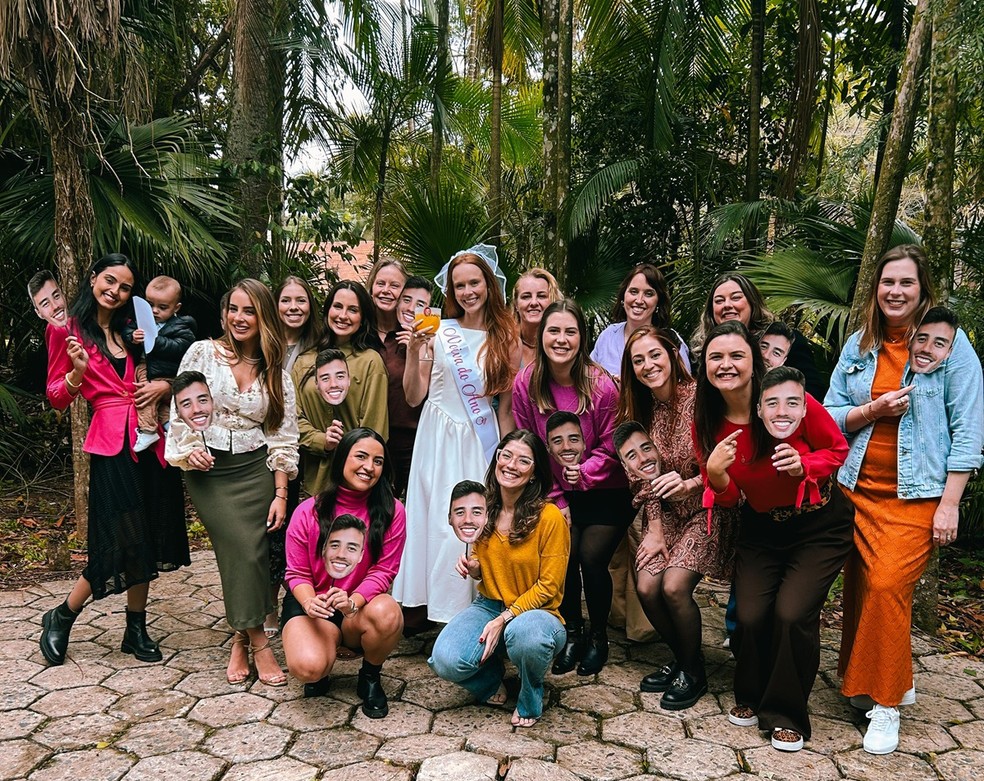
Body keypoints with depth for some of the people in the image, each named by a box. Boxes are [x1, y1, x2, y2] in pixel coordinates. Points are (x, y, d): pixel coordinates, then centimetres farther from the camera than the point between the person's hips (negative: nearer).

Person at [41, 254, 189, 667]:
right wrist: (77, 370, -18)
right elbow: (57, 398, 1)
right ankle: (60, 618, 17)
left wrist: (164, 385, 1)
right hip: (112, 445, -5)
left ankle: (136, 630, 21)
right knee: (121, 543, -6)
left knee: (147, 542, 8)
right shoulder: (67, 330, 1)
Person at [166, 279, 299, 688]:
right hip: (208, 472, -2)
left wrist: (280, 495, -1)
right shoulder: (202, 353, 1)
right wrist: (189, 448, -13)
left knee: (249, 553, -9)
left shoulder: (276, 374, 6)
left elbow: (283, 438, 5)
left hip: (256, 471, 2)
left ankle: (241, 639, 9)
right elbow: (181, 409, 3)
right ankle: (258, 641, -2)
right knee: (243, 549, -15)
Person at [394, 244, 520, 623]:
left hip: (481, 443, -1)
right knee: (437, 523, 3)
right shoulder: (440, 332, 1)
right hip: (437, 440, 1)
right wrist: (413, 351, -10)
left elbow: (505, 409, 4)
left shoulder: (506, 339, 2)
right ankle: (441, 609, 17)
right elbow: (413, 397, 1)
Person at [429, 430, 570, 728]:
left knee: (524, 635, -41)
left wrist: (504, 619, -19)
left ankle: (531, 696, -4)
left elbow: (548, 586, -11)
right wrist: (473, 567, -7)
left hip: (535, 611, -4)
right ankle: (491, 680, 12)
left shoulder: (550, 517, -14)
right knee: (445, 661, -25)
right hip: (488, 605, 4)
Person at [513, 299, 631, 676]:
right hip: (556, 493, 2)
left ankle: (599, 637, 13)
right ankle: (571, 633, 14)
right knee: (563, 555, -12)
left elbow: (610, 447, -6)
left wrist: (584, 472, -24)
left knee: (591, 558, -13)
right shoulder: (525, 384, -10)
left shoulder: (601, 386, -17)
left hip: (605, 493, -2)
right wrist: (554, 500, -4)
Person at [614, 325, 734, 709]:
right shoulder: (640, 409, 2)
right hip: (665, 514, 5)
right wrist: (654, 530, -3)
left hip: (707, 509, -5)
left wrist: (688, 485, -30)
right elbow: (644, 477, 4)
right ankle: (681, 659, 17)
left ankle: (693, 672, 6)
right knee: (646, 587, -11)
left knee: (673, 586, -20)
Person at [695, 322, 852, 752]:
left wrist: (804, 464, -27)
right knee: (750, 615, -10)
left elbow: (839, 449, -6)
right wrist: (715, 473, -26)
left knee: (792, 613, -16)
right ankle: (751, 696, 21)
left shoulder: (796, 400, -21)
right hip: (761, 528, 3)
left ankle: (787, 715, 8)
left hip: (820, 525, -3)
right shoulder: (706, 424, -10)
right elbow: (725, 498, -4)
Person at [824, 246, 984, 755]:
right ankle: (896, 681, 28)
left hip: (916, 494, -4)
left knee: (888, 584, -13)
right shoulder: (858, 346, 8)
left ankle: (885, 703, 4)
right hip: (858, 488, 4)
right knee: (860, 587, 6)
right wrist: (872, 410, -11)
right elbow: (830, 416, 9)